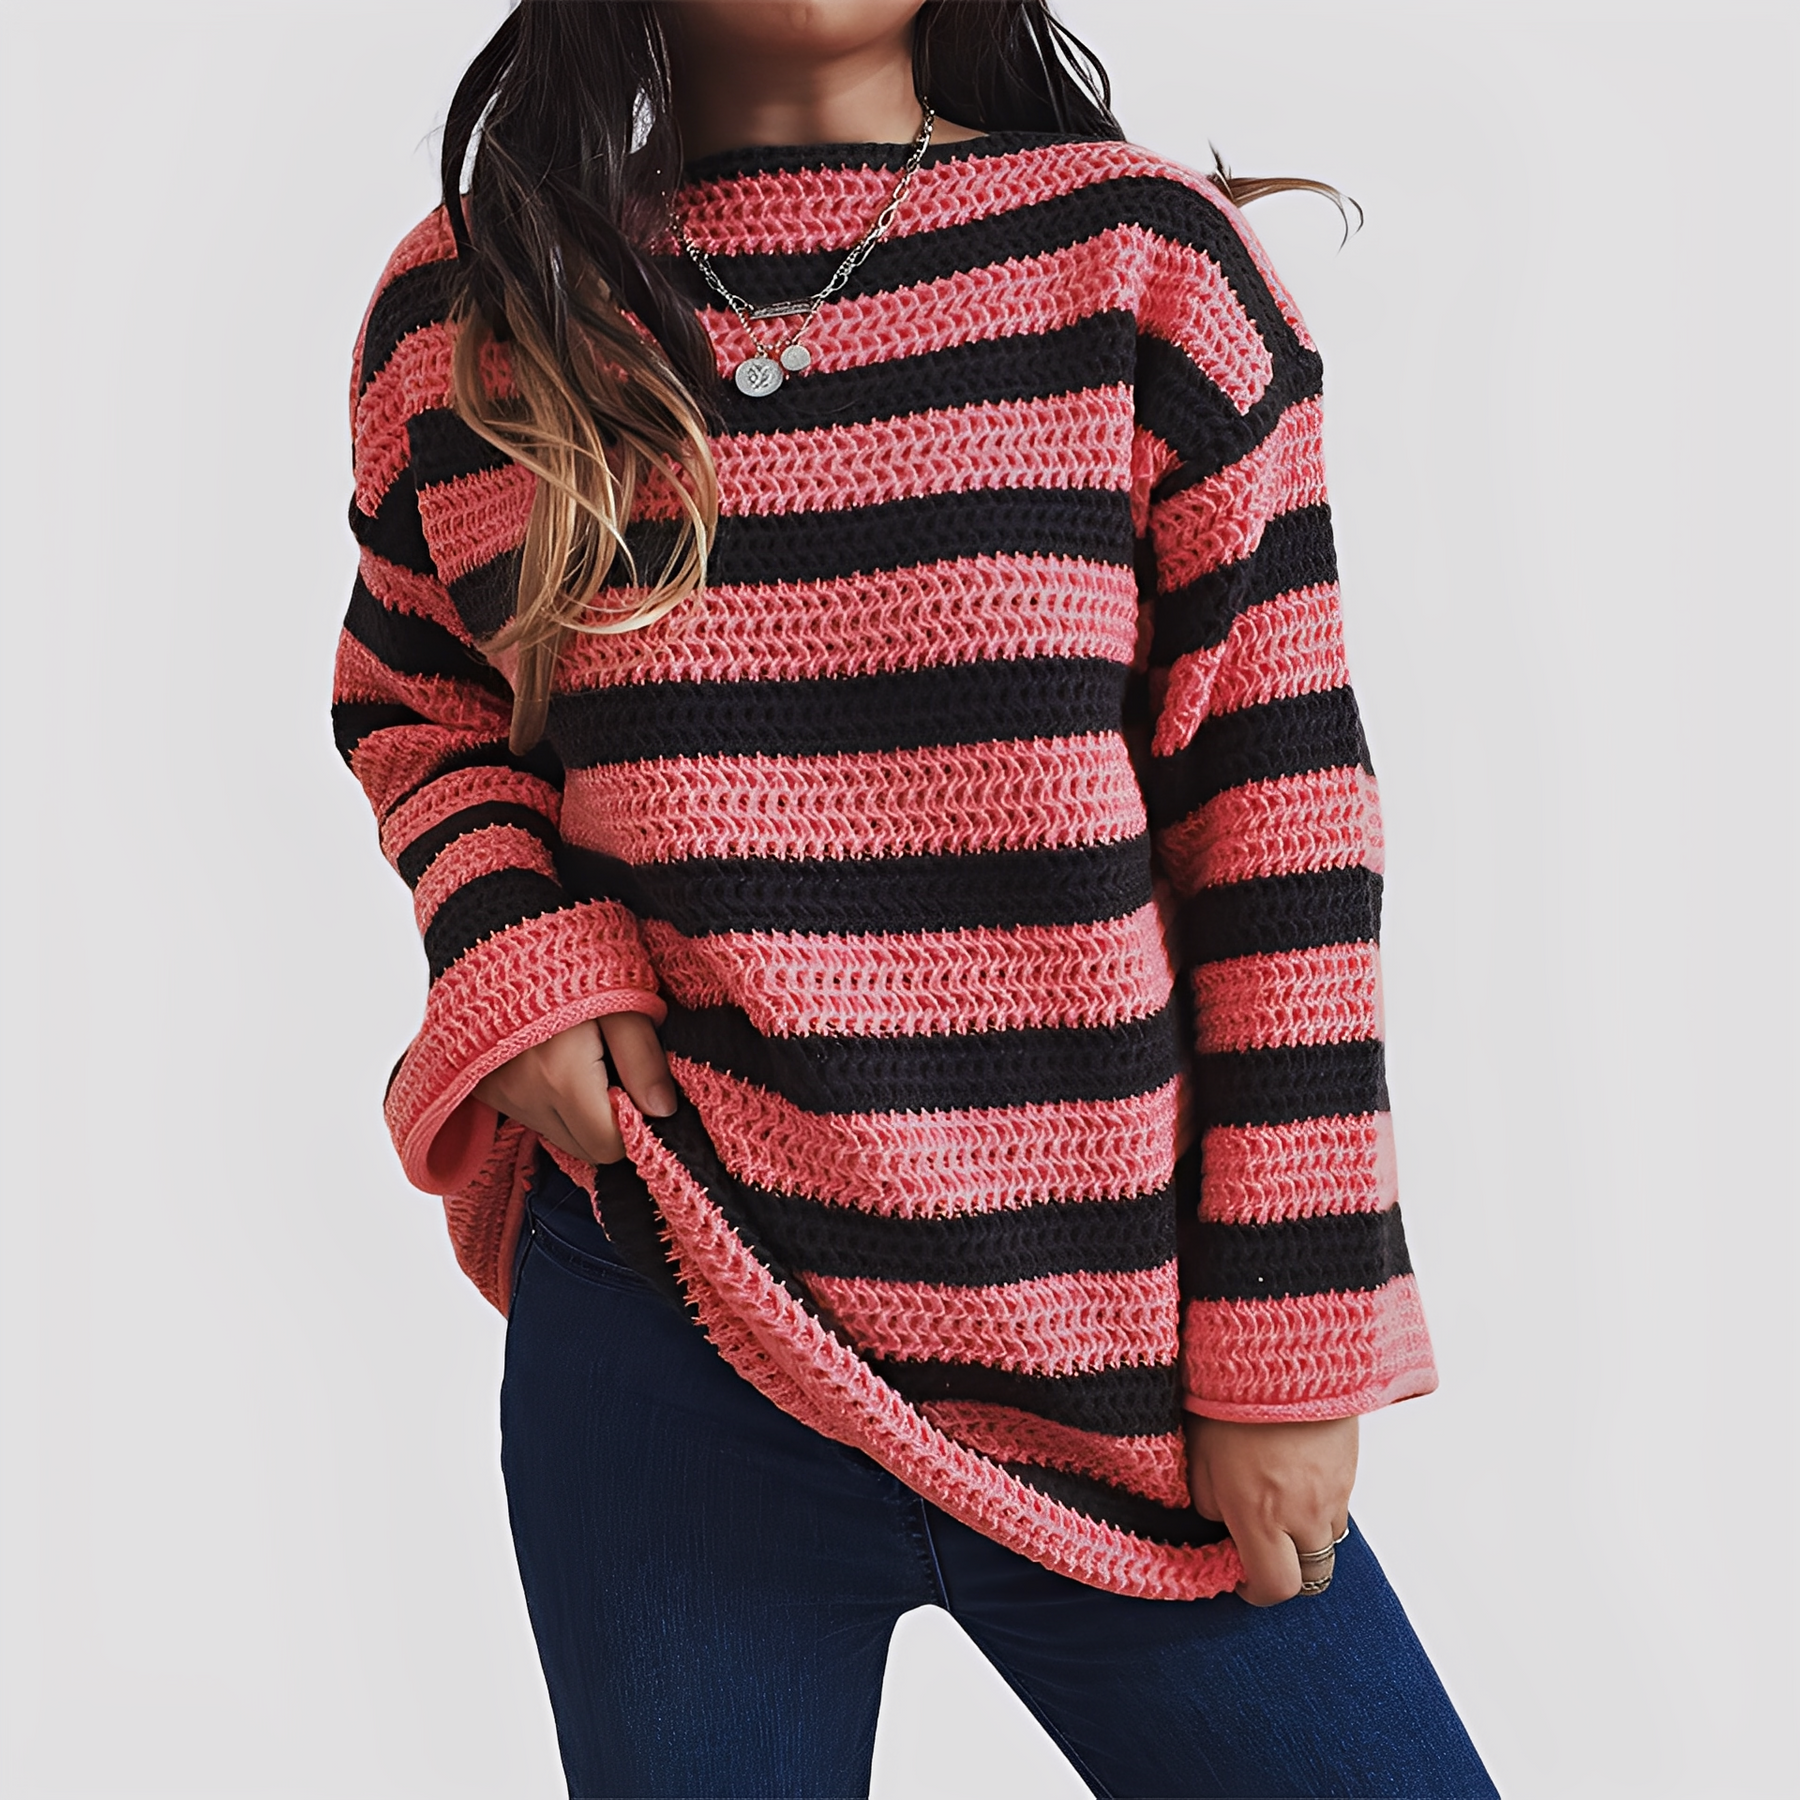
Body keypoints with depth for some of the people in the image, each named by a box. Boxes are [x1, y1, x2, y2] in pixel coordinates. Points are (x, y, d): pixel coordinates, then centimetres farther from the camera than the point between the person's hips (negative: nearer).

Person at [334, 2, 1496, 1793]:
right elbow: (405, 701, 19)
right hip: (663, 1351, 1)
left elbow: (1279, 813, -3)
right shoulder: (468, 312, 3)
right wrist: (516, 953, -4)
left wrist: (1289, 1349, -4)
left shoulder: (1144, 258, -1)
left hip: (1116, 1375, 0)